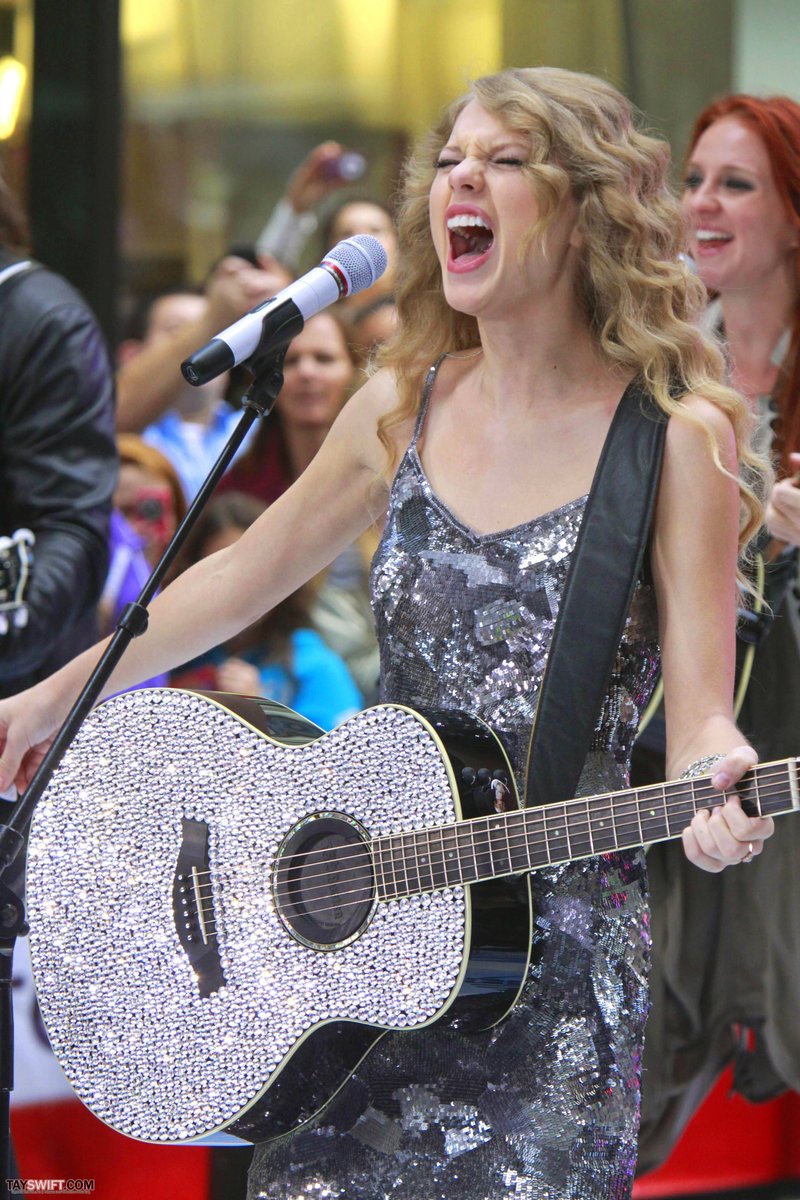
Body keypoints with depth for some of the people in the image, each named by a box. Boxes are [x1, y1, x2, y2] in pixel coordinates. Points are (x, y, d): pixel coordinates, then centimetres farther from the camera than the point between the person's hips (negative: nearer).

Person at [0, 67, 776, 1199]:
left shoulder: (676, 437, -8)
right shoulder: (403, 408, 7)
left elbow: (699, 705, -11)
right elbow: (244, 575, 18)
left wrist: (717, 787, -33)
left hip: (557, 945, -4)